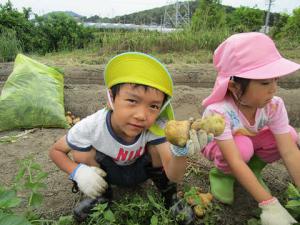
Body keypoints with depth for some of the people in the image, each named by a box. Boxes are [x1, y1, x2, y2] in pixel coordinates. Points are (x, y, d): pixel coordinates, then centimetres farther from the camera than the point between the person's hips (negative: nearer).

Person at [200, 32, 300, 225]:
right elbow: (235, 161, -41)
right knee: (243, 146, -38)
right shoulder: (218, 111, -39)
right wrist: (269, 204, -43)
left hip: (250, 140, 4)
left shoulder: (274, 105, -25)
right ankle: (223, 173, -3)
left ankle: (254, 168, 3)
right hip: (217, 146, -3)